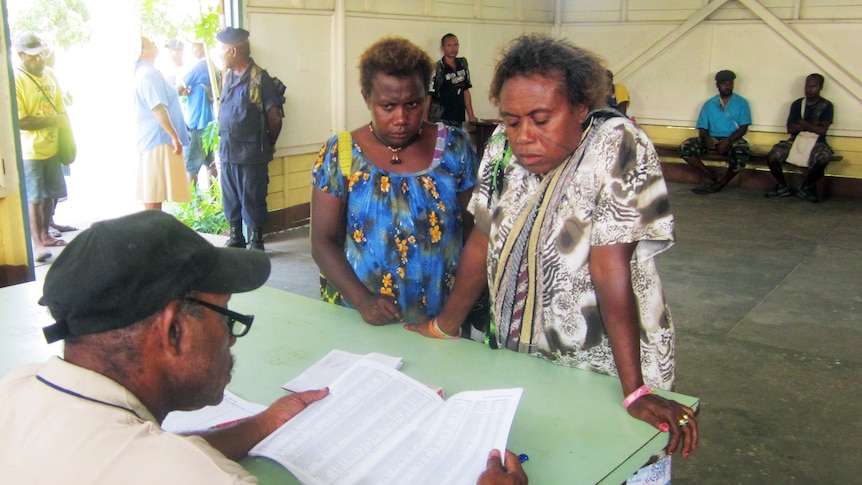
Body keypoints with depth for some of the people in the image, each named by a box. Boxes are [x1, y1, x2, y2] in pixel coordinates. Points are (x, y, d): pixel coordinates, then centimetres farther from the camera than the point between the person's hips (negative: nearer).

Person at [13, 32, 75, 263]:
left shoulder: (49, 73, 8)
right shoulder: (15, 80, -15)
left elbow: (61, 109, 16)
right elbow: (19, 121, -20)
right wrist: (52, 121, -17)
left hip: (52, 147, 7)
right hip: (30, 151, -7)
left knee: (50, 194, 15)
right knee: (33, 198, -1)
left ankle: (45, 235, 29)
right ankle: (37, 244, 7)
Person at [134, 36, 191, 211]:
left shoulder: (144, 72, 16)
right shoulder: (149, 74, -14)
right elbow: (158, 108, -23)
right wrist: (174, 136, -23)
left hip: (150, 139, 10)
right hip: (159, 139, -10)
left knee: (153, 194, 12)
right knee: (154, 195, -7)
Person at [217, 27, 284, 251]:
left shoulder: (259, 78, -11)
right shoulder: (227, 76, 11)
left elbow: (274, 116, -9)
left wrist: (269, 144, 2)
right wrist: (223, 140, 14)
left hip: (252, 153, -7)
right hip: (227, 151, 7)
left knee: (253, 200, 2)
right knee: (230, 199, 14)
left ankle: (256, 242, 15)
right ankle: (235, 238, 28)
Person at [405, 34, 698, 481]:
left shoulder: (617, 147, -20)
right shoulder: (503, 145, -4)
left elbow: (611, 268, -26)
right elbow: (483, 242, 2)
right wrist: (443, 326, 5)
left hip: (603, 371, -5)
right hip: (515, 361, 5)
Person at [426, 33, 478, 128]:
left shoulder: (462, 64, 9)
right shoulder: (437, 69, -9)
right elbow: (428, 97, -9)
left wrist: (471, 116, 11)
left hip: (459, 120, 6)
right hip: (441, 120, -6)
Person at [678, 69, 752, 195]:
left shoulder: (741, 103, 7)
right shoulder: (709, 104, 13)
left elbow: (743, 128, -2)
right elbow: (702, 128, 8)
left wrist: (727, 142, -19)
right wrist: (706, 139, -17)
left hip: (733, 139, -3)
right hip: (712, 138, 3)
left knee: (742, 154, -39)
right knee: (684, 148, -24)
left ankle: (719, 184, -17)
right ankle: (715, 178, -20)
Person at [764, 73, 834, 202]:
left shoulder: (826, 105, 0)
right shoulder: (797, 104, 8)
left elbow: (822, 130, -11)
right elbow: (790, 128, -1)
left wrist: (802, 124, -5)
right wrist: (812, 125, -7)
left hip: (816, 142, -2)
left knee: (822, 160, -37)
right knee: (771, 157, -24)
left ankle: (805, 187, -7)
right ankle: (783, 186, 3)